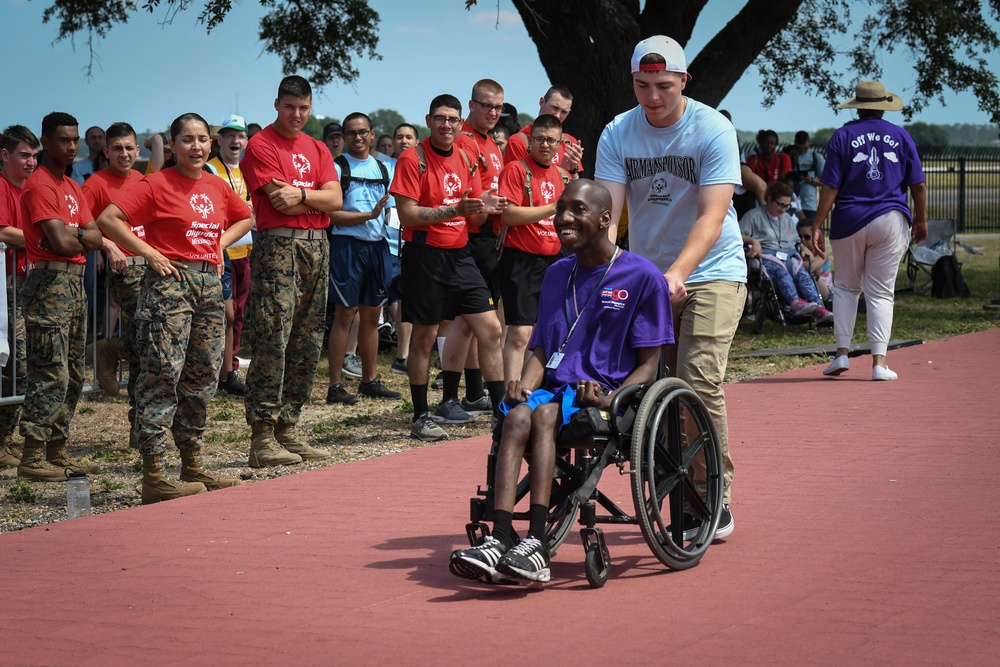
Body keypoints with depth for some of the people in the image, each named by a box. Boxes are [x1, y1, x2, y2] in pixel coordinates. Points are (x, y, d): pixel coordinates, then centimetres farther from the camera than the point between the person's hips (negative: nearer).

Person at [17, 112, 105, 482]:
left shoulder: (73, 187, 18)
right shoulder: (39, 185, -11)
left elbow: (96, 237, 8)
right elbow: (61, 243, -19)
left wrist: (74, 236, -10)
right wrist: (82, 238, 1)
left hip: (75, 281, 9)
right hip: (50, 281, -9)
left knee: (73, 376, 11)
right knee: (51, 375, -12)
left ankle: (57, 451, 16)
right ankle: (32, 458, -11)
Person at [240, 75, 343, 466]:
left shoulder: (317, 149, 19)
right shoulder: (261, 146, -2)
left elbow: (334, 199, 5)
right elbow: (281, 202, -12)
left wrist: (301, 194, -11)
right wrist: (319, 200, -1)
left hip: (317, 247, 7)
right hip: (278, 246, -7)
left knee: (308, 346, 7)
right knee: (273, 342, -11)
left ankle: (287, 430, 14)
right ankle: (262, 437, -11)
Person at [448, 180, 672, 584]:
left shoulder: (643, 277, 1)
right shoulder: (557, 274, 20)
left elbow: (648, 364, -1)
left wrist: (610, 398, -19)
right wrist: (524, 386, -3)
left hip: (606, 393, -4)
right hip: (555, 390, 5)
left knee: (544, 414, -34)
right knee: (517, 416, -29)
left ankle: (537, 544, -45)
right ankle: (499, 541, -44)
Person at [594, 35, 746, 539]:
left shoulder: (714, 131, -13)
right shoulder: (617, 135, -3)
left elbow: (711, 216, -21)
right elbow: (606, 212, -11)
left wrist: (678, 272, -37)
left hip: (711, 274, -4)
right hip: (646, 275, 4)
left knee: (699, 385, -16)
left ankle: (717, 500, -7)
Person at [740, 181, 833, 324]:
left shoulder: (788, 219, 29)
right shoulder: (754, 215, 9)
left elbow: (796, 242, 33)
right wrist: (753, 241, -17)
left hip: (788, 257, 5)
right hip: (766, 257, -5)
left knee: (802, 273, -27)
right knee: (781, 271, -37)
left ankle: (819, 309, -46)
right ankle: (795, 303, -61)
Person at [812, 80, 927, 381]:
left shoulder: (843, 136, -1)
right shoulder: (901, 136, 4)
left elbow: (830, 187, -5)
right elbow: (918, 185, 5)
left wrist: (817, 226, -3)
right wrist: (921, 220, 17)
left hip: (849, 221, -1)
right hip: (891, 221, 1)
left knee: (845, 286, 15)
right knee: (881, 292, 4)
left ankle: (842, 353, 8)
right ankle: (879, 361, -4)